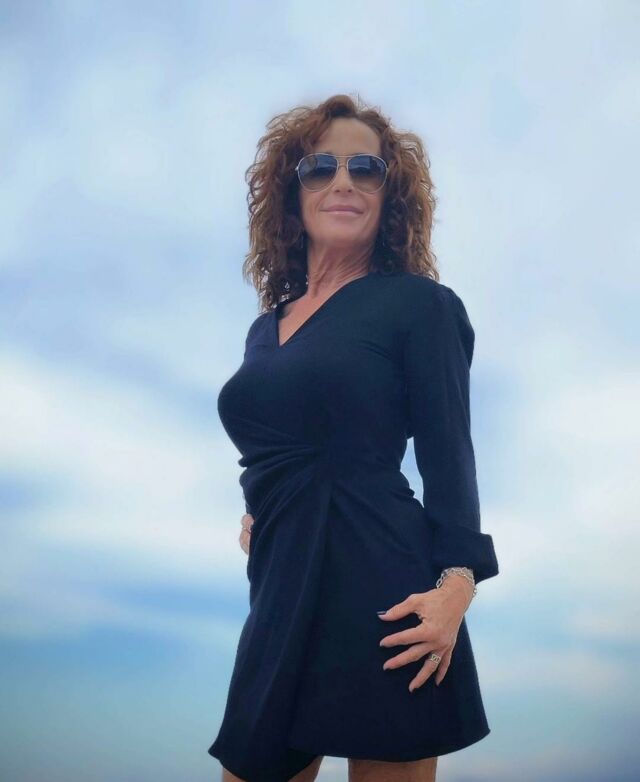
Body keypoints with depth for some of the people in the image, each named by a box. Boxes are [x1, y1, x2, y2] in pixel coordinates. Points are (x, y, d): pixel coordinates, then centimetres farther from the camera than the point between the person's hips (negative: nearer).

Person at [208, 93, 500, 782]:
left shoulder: (421, 303, -1)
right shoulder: (267, 326, 17)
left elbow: (447, 456, -8)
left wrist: (458, 580, -19)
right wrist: (260, 512, 15)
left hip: (381, 593, -5)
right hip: (284, 595, 6)